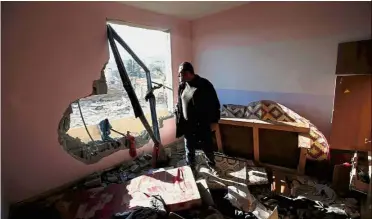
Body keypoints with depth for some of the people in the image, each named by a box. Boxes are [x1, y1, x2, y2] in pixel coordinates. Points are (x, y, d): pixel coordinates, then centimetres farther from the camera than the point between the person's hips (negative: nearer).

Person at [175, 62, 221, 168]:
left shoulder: (204, 85, -14)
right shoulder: (182, 86, 2)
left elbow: (214, 103, -8)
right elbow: (179, 104, 13)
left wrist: (212, 120, -7)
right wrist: (178, 118, 8)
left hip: (202, 124, -4)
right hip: (187, 125, 4)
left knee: (206, 147, 12)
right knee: (189, 149, 15)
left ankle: (212, 162, 39)